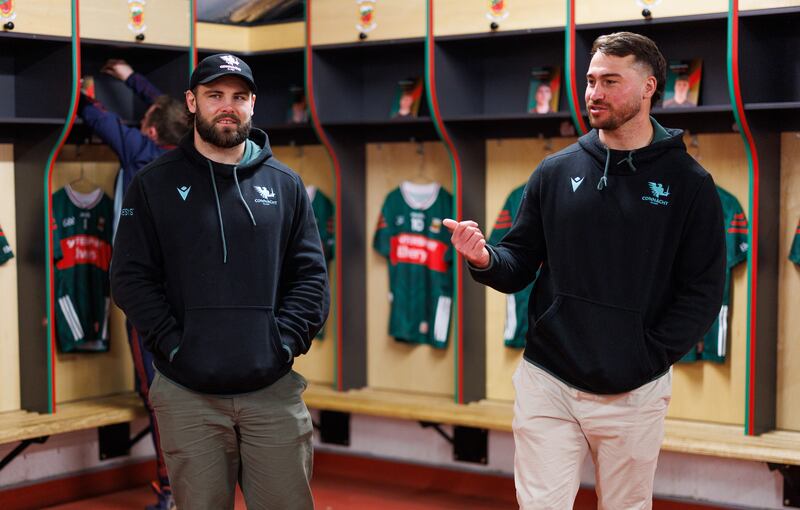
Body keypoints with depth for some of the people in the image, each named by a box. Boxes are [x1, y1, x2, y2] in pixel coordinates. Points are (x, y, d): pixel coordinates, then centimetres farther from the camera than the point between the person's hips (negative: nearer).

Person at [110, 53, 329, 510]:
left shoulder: (285, 184, 10)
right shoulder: (155, 184, 6)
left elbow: (311, 275, 8)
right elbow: (131, 278, 1)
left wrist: (285, 342, -5)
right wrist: (174, 346, -8)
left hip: (274, 391, 1)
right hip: (187, 394, -1)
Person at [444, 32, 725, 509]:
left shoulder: (688, 183, -2)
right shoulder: (556, 172, 4)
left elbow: (703, 291, -3)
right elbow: (520, 263, 6)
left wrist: (648, 356, -11)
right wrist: (485, 259, -16)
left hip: (635, 393, -1)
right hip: (547, 384, 1)